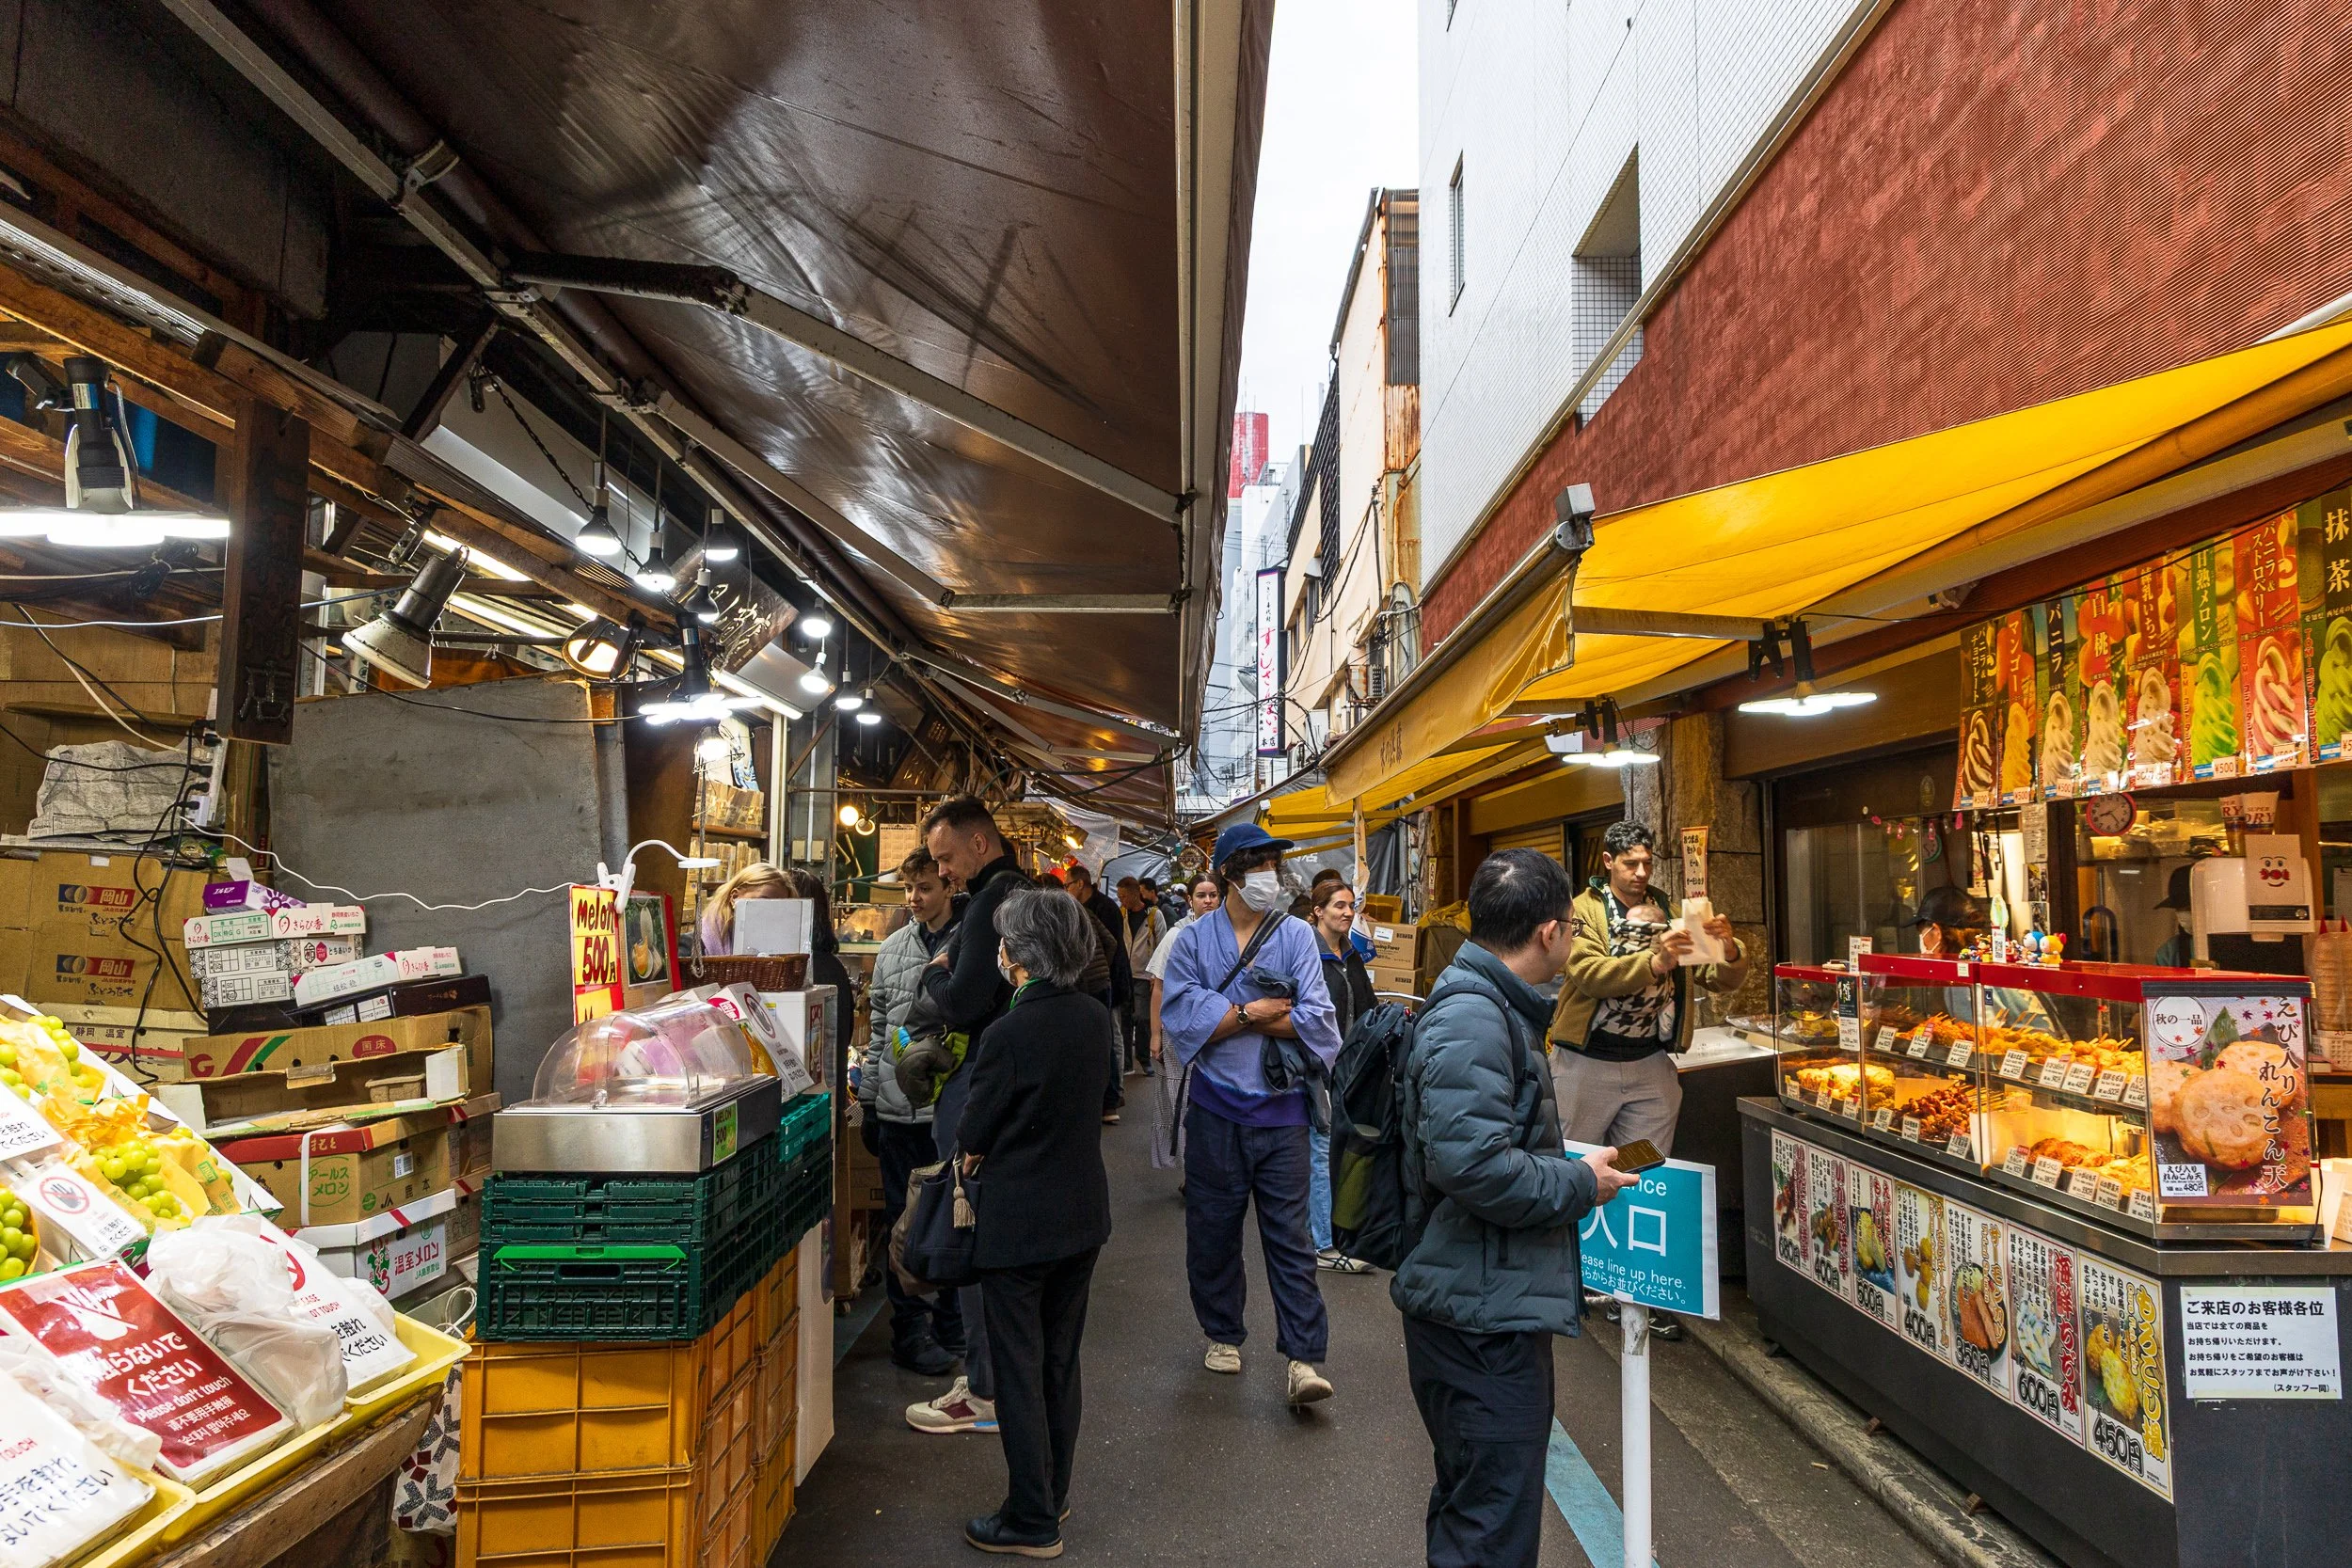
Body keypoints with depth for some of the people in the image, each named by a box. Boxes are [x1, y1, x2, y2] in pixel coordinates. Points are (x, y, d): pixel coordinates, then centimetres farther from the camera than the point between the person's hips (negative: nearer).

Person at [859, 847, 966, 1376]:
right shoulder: (892, 950, 8)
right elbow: (878, 1030, 14)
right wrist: (868, 1101, 13)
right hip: (898, 1109, 3)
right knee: (903, 1223, 9)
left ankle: (950, 1329, 25)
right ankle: (910, 1330, 21)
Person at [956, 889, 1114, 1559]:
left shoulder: (1008, 1034, -24)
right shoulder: (1095, 1018, -4)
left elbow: (975, 1133, -12)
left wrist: (974, 1155, 11)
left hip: (1018, 1222, -7)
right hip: (1083, 1214, 7)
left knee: (1019, 1371, 7)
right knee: (1061, 1361, 20)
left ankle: (1032, 1522, 17)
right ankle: (1053, 1491, 35)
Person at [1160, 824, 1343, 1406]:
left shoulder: (1297, 935, 0)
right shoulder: (1194, 939, 0)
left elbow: (1315, 1022, -11)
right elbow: (1180, 1018, -13)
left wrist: (1226, 1018, -11)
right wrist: (1254, 1013, -14)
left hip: (1281, 1109, 0)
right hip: (1216, 1109, 1)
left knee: (1290, 1234, 1)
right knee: (1212, 1228, 12)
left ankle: (1303, 1356, 7)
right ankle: (1223, 1335, 30)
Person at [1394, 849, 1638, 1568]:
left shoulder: (1487, 1005, 13)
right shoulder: (1471, 1018, -21)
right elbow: (1470, 1164, -30)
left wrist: (1570, 1166, 16)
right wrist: (1580, 1185, -17)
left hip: (1483, 1304, 11)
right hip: (1482, 1313, -11)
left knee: (1471, 1501, 24)